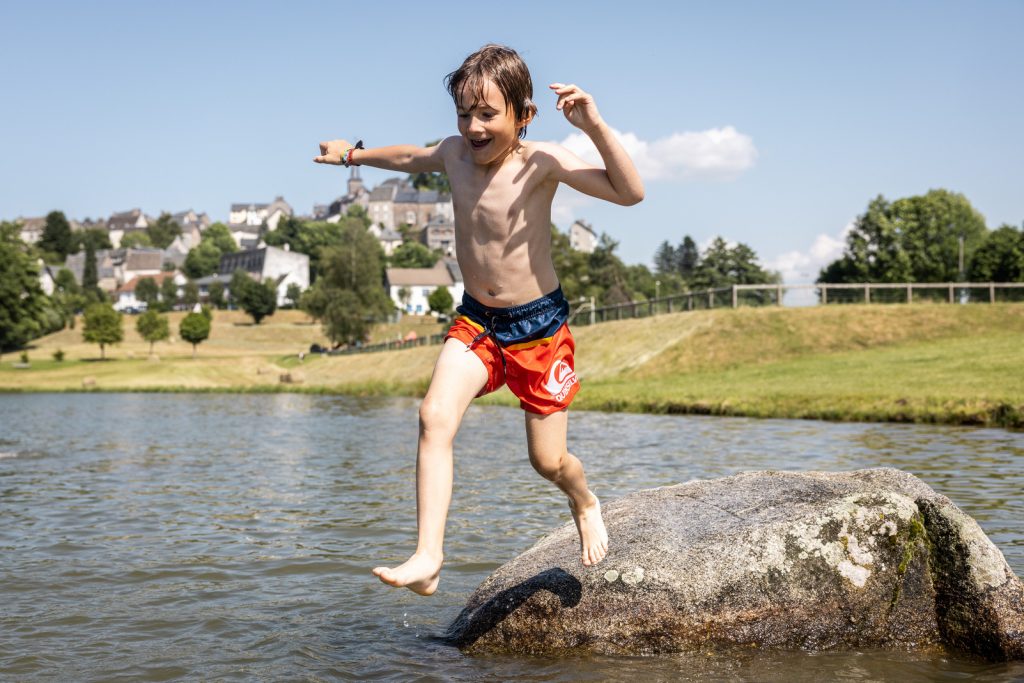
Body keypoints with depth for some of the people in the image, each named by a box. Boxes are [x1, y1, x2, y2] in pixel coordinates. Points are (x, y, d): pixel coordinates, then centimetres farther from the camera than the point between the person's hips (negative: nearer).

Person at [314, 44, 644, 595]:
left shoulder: (542, 162, -17)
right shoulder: (454, 155, -2)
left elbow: (629, 193, -27)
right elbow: (410, 157, 23)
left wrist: (594, 126, -38)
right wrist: (355, 154, 35)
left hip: (539, 323, -4)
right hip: (475, 321, 4)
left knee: (547, 460, 3)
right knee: (434, 417, -23)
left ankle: (585, 504, 41)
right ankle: (427, 558, -24)